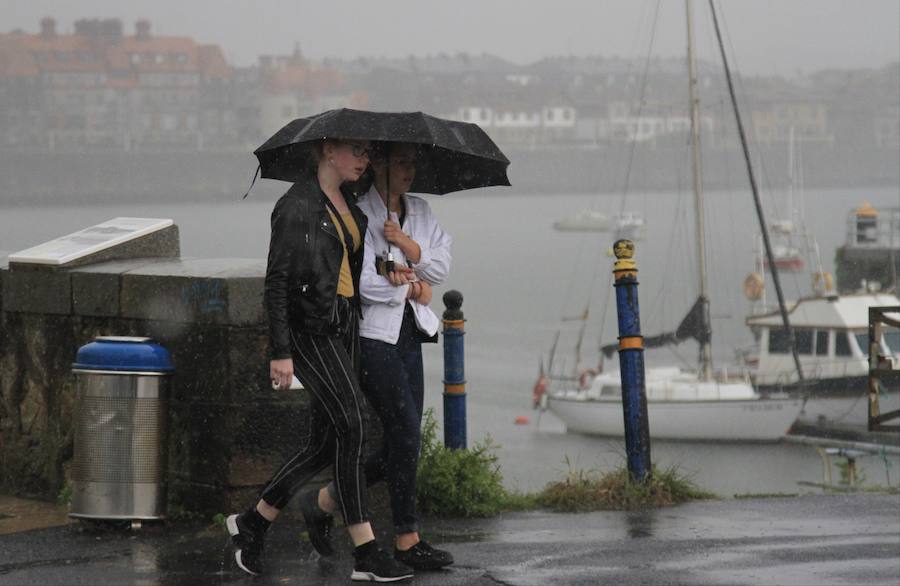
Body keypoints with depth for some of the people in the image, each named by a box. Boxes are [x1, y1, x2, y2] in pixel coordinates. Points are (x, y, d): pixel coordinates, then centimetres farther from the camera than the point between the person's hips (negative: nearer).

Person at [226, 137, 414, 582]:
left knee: (326, 444, 6)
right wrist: (280, 352, -18)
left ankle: (252, 524, 22)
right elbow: (276, 282, -14)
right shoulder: (297, 207, -11)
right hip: (311, 331, -9)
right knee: (353, 426, -16)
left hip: (344, 327, 9)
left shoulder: (347, 205, 15)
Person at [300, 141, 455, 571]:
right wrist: (412, 289, -5)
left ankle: (325, 501, 23)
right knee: (405, 432, -11)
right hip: (371, 333, -7)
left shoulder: (419, 212, 14)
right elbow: (362, 281, -16)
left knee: (401, 443, 5)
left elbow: (441, 267, 6)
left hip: (408, 333, 7)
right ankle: (407, 541, -3)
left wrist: (407, 245, -11)